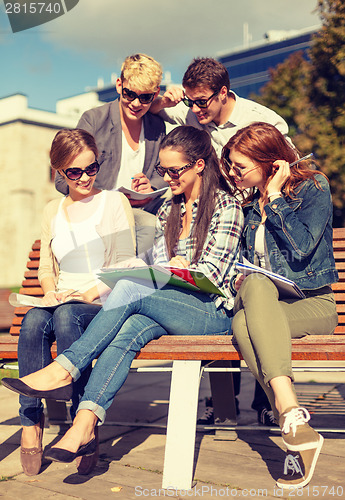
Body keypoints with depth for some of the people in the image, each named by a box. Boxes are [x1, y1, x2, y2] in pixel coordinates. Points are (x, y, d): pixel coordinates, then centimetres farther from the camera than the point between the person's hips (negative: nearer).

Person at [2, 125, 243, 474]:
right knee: (130, 330, -30)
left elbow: (211, 274, -7)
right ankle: (85, 423, -43)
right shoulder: (167, 210, 22)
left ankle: (64, 369, -32)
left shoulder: (226, 205, 1)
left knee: (131, 289, -30)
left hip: (212, 312, -5)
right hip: (168, 309, 5)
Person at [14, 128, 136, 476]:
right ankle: (30, 424, -30)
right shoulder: (52, 211, 20)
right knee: (33, 321, -31)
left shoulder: (114, 202, 6)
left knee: (66, 316, -37)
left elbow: (125, 265, 0)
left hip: (105, 305, -4)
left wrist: (91, 292, -14)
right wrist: (51, 289, 0)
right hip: (63, 302, 4)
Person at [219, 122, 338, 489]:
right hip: (263, 305, 4)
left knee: (249, 309, -37)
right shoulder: (247, 200, 16)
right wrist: (238, 277, 2)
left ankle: (284, 407, -47)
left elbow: (301, 248, -15)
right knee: (246, 310, -37)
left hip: (312, 304, -3)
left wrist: (275, 197, -8)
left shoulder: (313, 187, 0)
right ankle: (295, 423, -46)